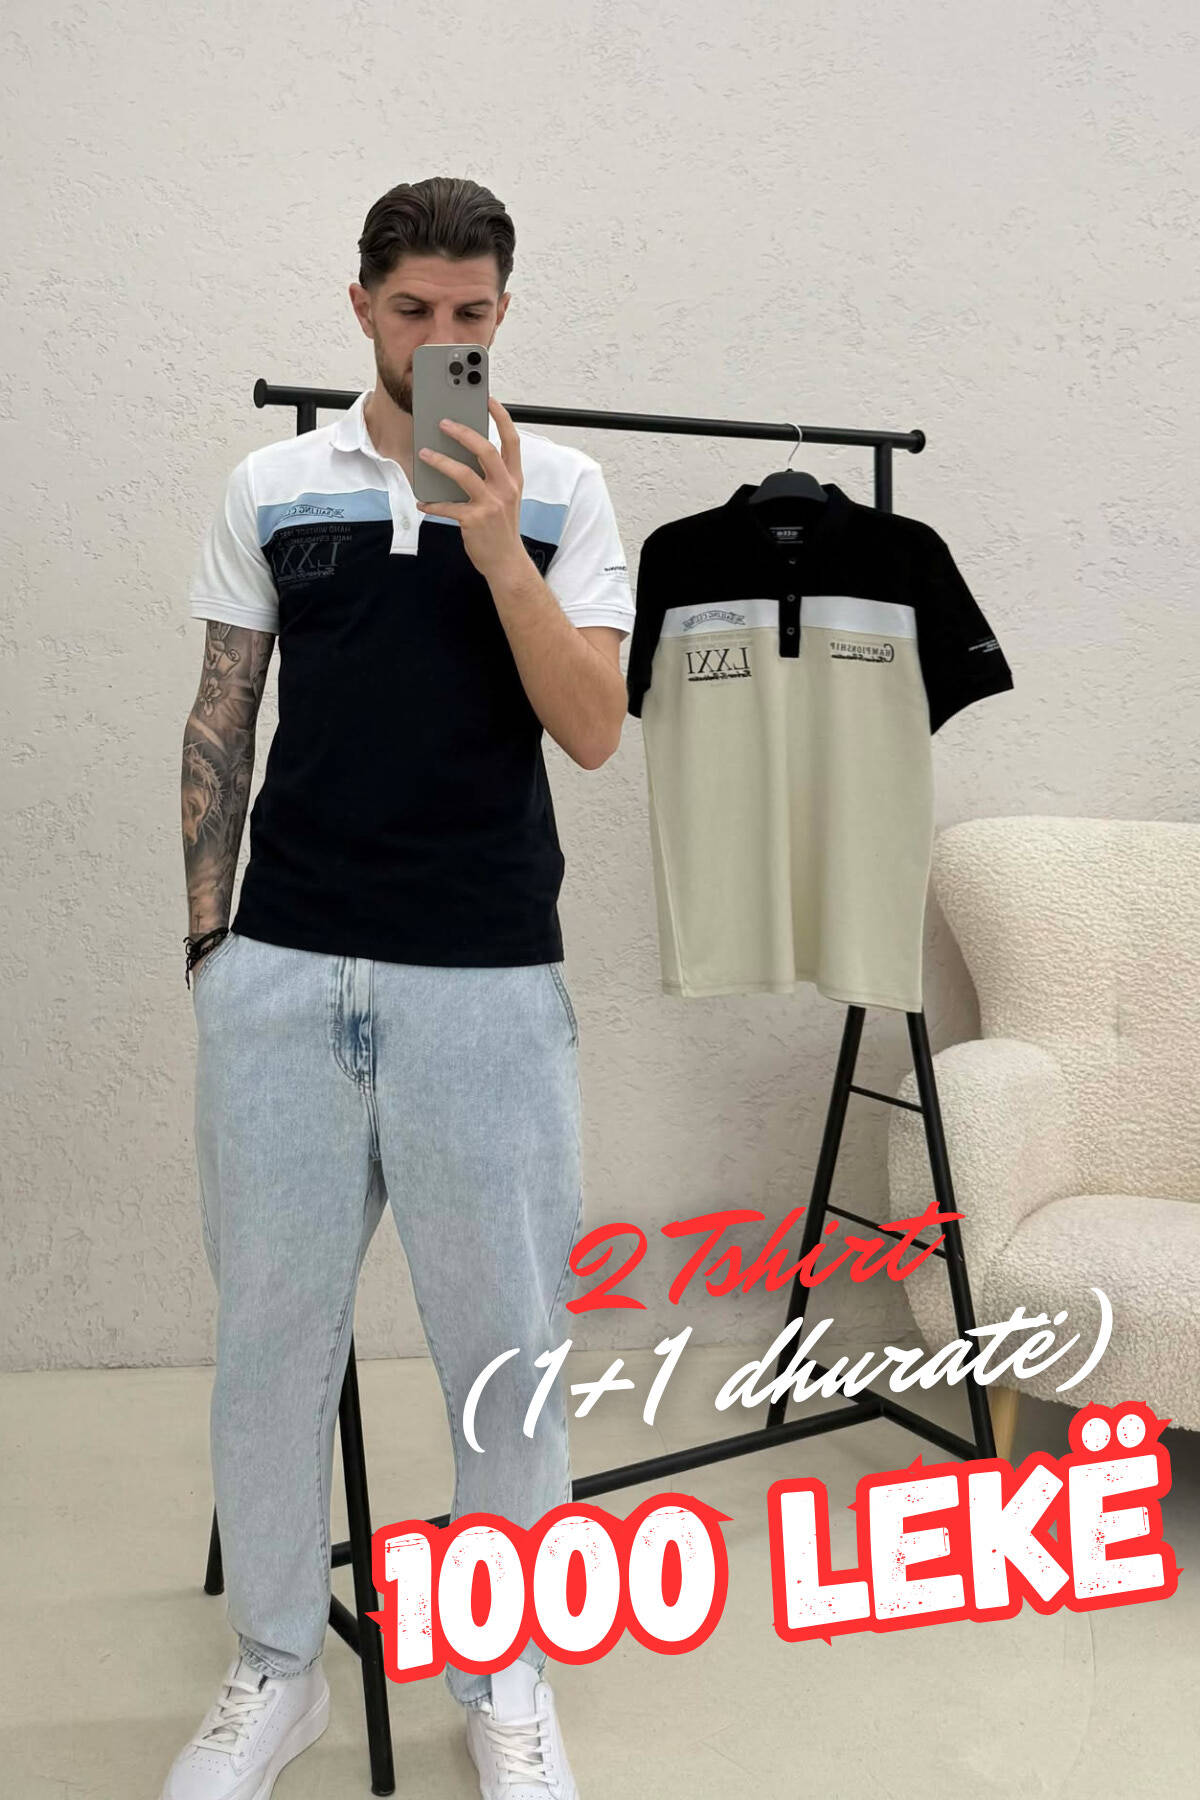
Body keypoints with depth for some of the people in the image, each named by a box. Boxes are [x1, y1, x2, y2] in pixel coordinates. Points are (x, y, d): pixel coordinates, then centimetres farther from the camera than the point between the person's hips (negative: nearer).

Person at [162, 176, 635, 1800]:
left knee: (503, 1334, 7)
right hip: (284, 970, 2)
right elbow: (222, 719, 11)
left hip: (489, 978, -1)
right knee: (271, 1327, 9)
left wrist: (497, 549, -16)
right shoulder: (271, 489, 8)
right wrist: (206, 933, 6)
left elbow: (594, 730, -5)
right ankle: (276, 1663, 29)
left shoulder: (562, 492, 3)